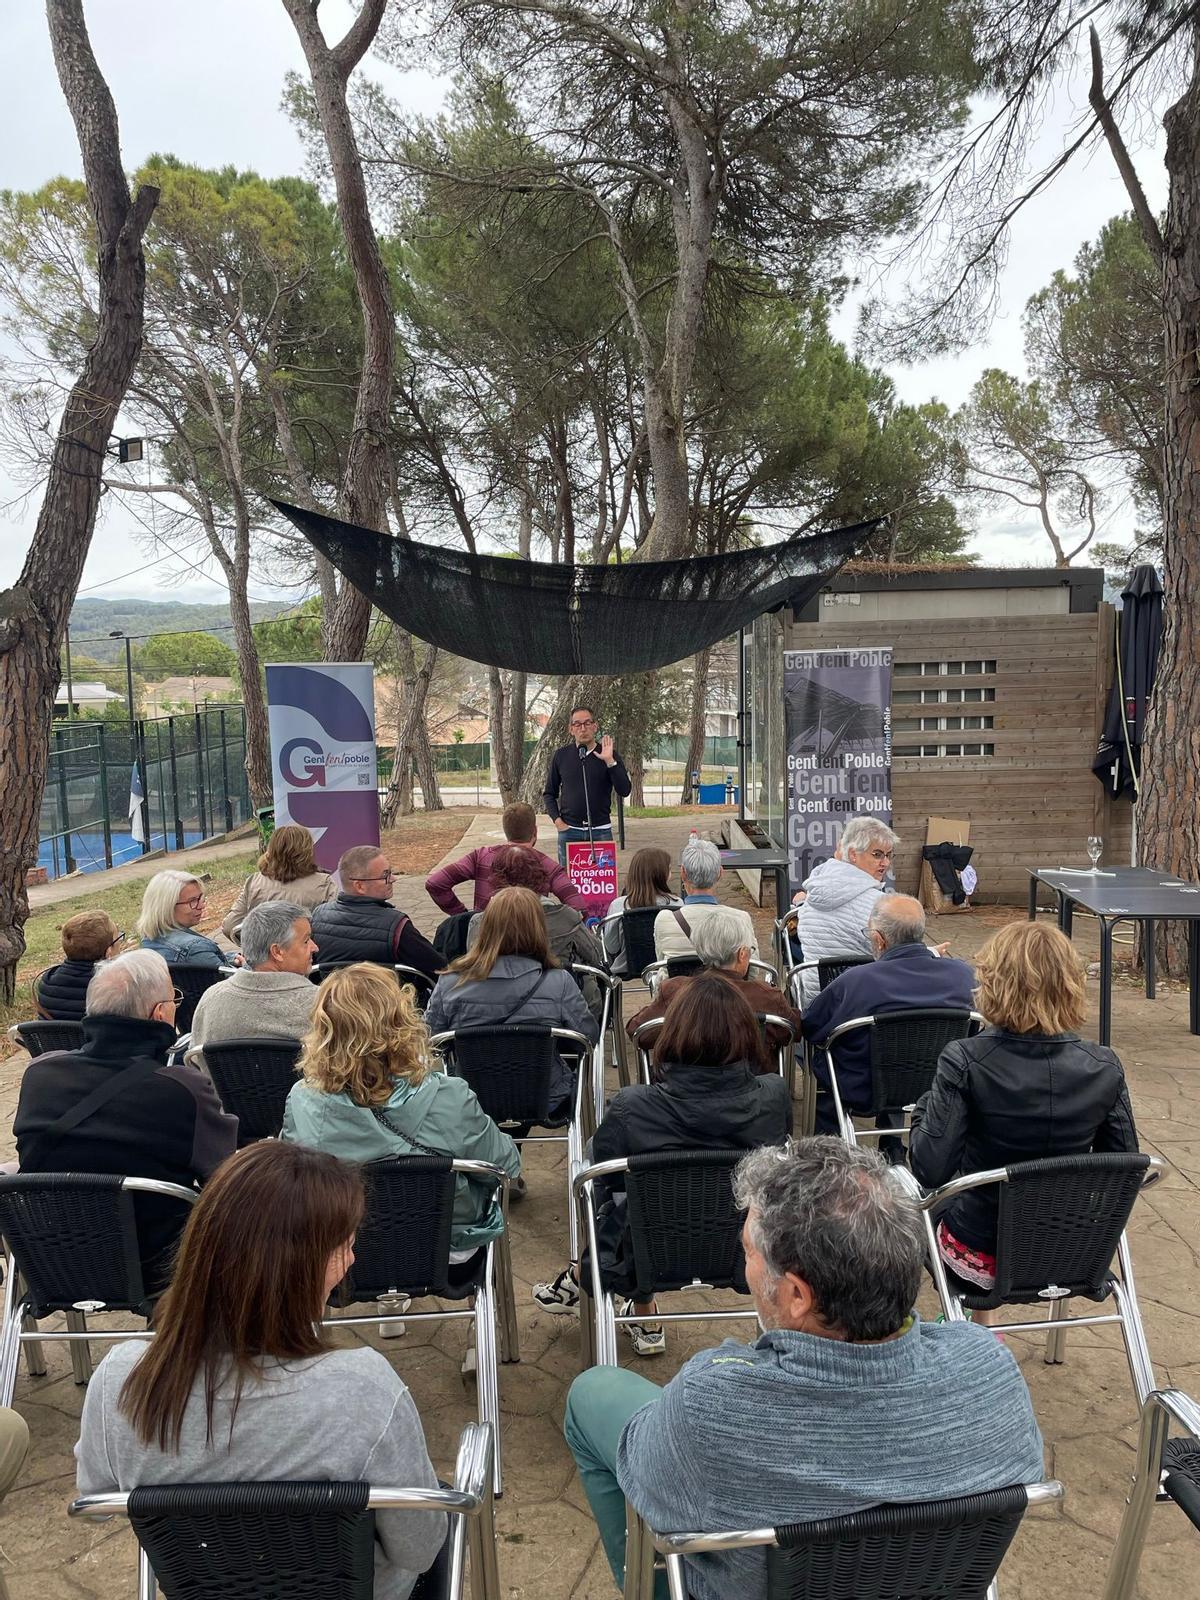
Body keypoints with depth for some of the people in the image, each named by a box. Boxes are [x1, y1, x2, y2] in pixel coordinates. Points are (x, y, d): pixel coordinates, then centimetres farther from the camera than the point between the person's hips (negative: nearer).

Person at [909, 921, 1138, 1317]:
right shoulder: (1104, 1067, -14)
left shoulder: (965, 1062, -25)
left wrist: (924, 1109, -7)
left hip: (983, 1257, -3)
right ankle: (983, 1328, 42)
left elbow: (930, 1171, -24)